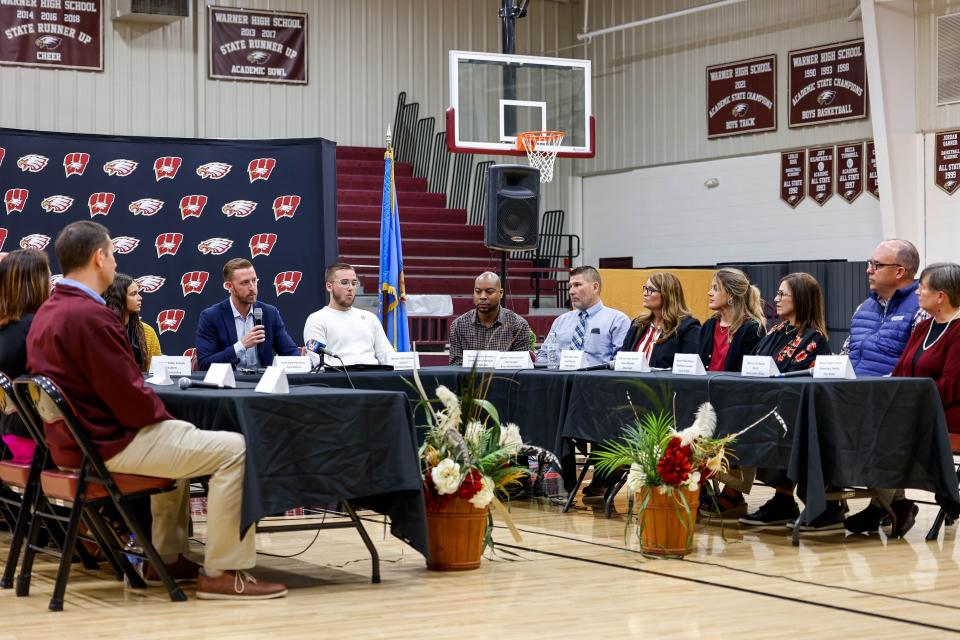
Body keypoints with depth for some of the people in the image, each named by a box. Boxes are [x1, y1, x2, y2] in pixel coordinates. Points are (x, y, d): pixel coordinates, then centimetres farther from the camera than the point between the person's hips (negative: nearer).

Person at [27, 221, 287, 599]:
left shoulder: (46, 314, 9)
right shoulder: (91, 316, -23)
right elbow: (132, 400, -24)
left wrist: (158, 414, 13)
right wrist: (162, 413, -3)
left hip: (73, 440, 11)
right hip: (108, 445, -11)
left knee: (180, 437, 34)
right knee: (234, 449, -9)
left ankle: (167, 556, 33)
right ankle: (224, 573, -6)